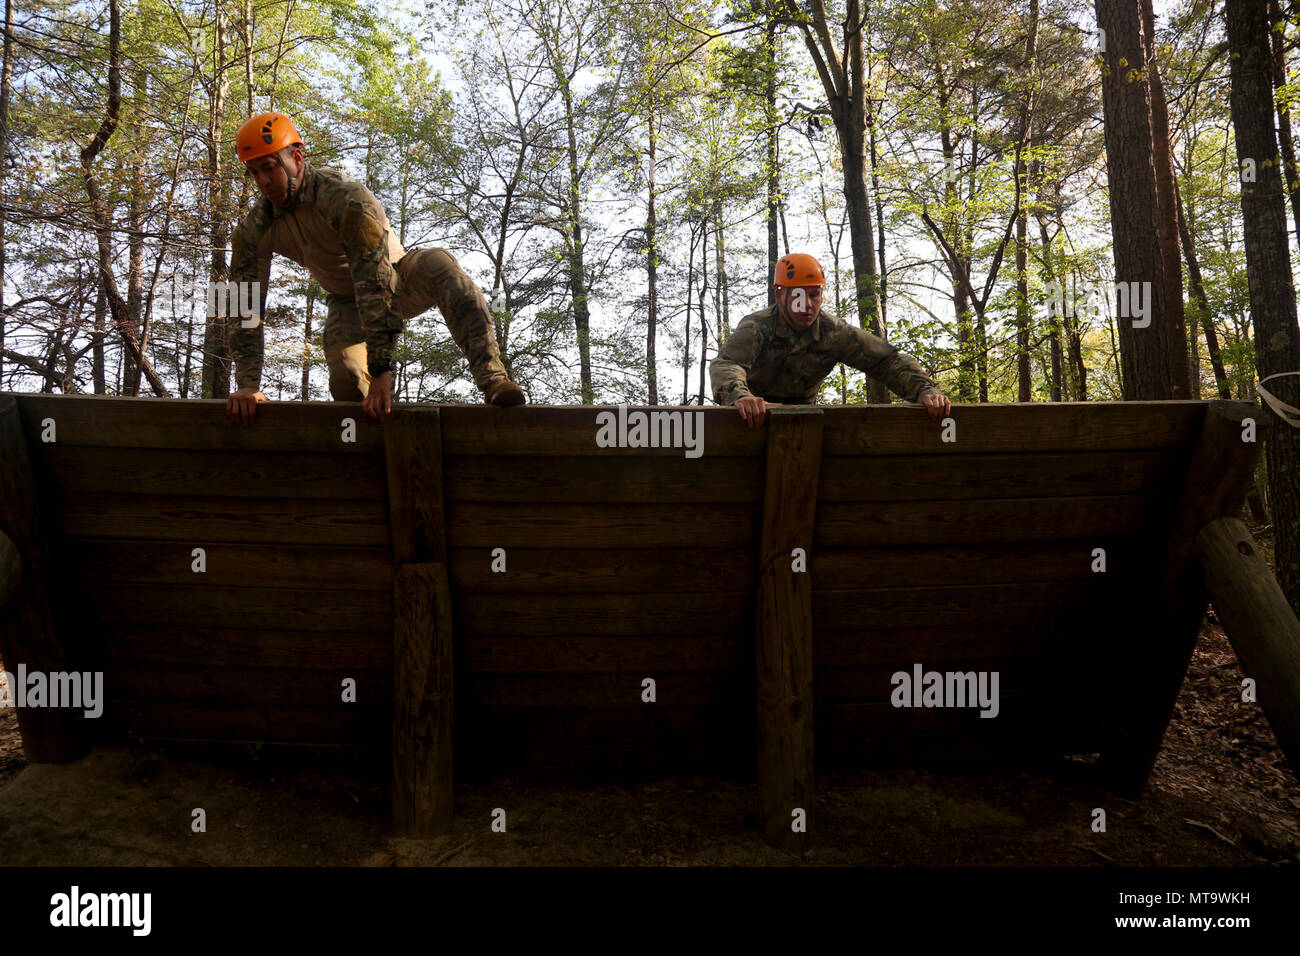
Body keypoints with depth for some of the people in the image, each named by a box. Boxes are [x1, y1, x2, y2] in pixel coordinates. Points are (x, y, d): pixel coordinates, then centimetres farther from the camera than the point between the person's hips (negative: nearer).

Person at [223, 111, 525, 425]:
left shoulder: (343, 196, -31)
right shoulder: (254, 230, -13)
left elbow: (375, 281, -40)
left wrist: (381, 369, -46)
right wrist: (247, 385, -23)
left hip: (397, 281, -3)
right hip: (346, 302, 4)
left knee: (437, 264, -39)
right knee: (347, 384, -27)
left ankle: (491, 378, -47)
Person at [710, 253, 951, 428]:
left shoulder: (834, 333, -11)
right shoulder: (757, 327, -22)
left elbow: (889, 360, -12)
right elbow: (725, 363, -41)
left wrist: (926, 390, -32)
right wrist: (739, 395, -66)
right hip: (754, 415, -3)